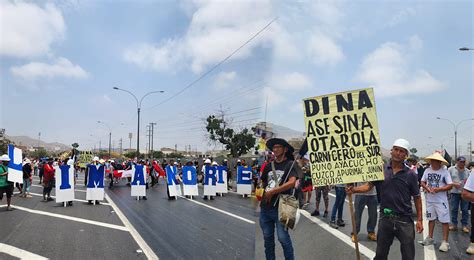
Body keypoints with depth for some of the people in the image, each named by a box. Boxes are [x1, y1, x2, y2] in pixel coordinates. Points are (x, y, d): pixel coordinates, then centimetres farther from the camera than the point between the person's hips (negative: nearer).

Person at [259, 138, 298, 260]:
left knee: (283, 238, -4)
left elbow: (292, 182, -16)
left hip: (281, 207, -5)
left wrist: (272, 192, -14)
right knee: (267, 237, 12)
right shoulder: (269, 166, 13)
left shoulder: (291, 164, -2)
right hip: (265, 207, 5)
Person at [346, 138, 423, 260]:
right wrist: (354, 189, -17)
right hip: (385, 218, 1)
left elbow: (417, 197, 2)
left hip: (404, 220, -1)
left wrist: (419, 219, -1)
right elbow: (369, 185, 0)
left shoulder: (410, 175, -2)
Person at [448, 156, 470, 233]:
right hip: (455, 192, -1)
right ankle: (454, 224, 16)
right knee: (454, 209, 5)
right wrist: (453, 184, -14)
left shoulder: (467, 171, 7)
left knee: (465, 210, 5)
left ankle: (464, 225, 14)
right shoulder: (451, 169, 0)